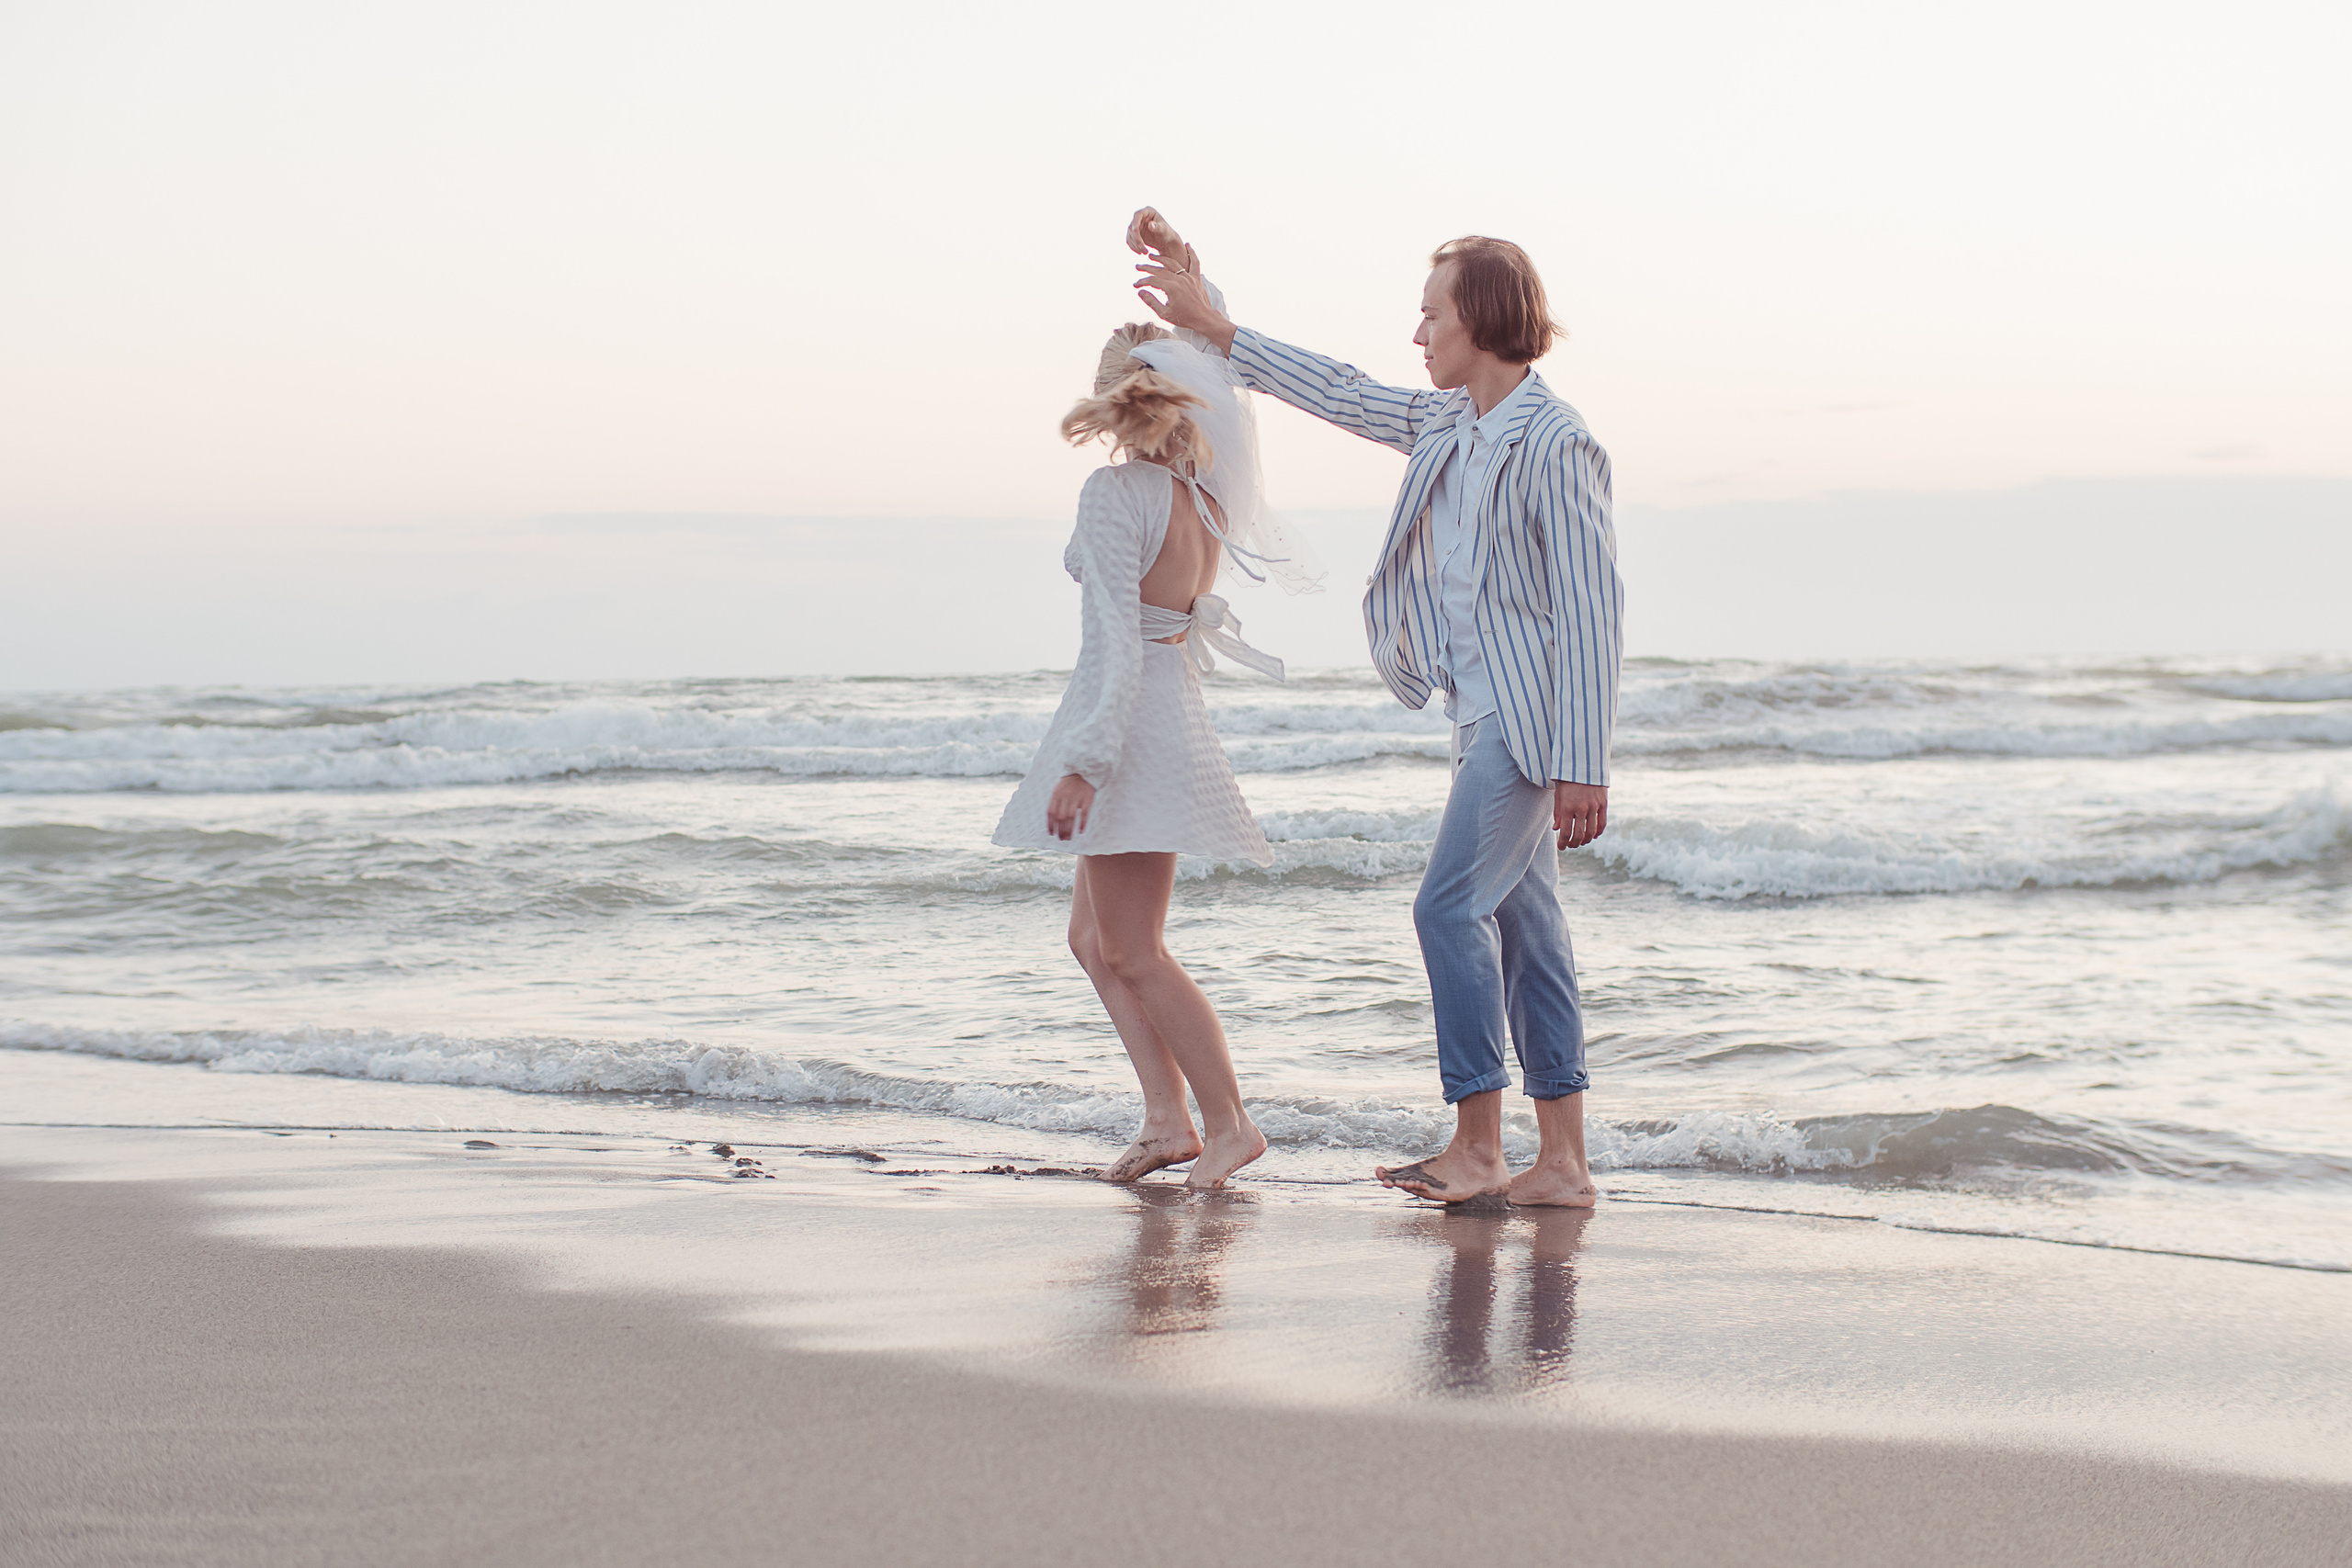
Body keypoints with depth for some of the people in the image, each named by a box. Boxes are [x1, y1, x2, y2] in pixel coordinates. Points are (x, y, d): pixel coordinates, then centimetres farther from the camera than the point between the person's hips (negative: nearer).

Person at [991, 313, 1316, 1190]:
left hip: (1126, 718, -9)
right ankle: (1168, 1118, 12)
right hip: (1174, 709, 9)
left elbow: (1114, 637, -22)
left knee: (1132, 953, -1)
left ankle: (1228, 1124, 2)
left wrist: (1082, 759, -23)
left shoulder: (1115, 492, -17)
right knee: (1094, 938, 16)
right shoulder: (1201, 495, 5)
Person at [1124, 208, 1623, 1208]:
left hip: (1529, 718, -9)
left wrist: (1581, 766, -22)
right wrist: (1210, 326, 23)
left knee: (1452, 906, -11)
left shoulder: (1554, 442, -15)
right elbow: (1342, 395, 24)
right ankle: (1561, 1163, 8)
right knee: (1522, 923, 7)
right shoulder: (1447, 424, 11)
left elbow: (1590, 607, -18)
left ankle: (1478, 1147, -5)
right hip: (1483, 714, 9)